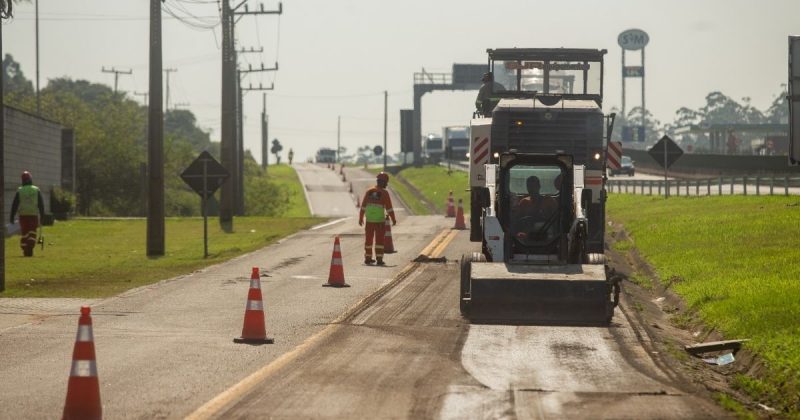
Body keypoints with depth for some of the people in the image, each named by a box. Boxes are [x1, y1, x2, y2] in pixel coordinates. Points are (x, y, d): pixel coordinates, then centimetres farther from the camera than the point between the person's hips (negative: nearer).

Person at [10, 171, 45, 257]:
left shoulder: (19, 191, 0)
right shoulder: (36, 190, 1)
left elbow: (14, 205, 0)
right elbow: (41, 204, 2)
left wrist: (12, 217, 4)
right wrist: (42, 215, 9)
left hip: (23, 215, 1)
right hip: (34, 214, 0)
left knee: (24, 233, 9)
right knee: (32, 233, 2)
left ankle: (25, 250, 8)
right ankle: (30, 249, -16)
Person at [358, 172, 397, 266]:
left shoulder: (369, 191, 6)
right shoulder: (384, 193, -7)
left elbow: (363, 206, 9)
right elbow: (389, 208, -8)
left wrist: (360, 218, 16)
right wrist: (393, 219, 0)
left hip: (369, 220, 4)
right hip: (380, 220, -4)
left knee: (369, 239, 12)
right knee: (379, 240, 0)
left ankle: (368, 258, 18)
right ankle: (379, 259, -3)